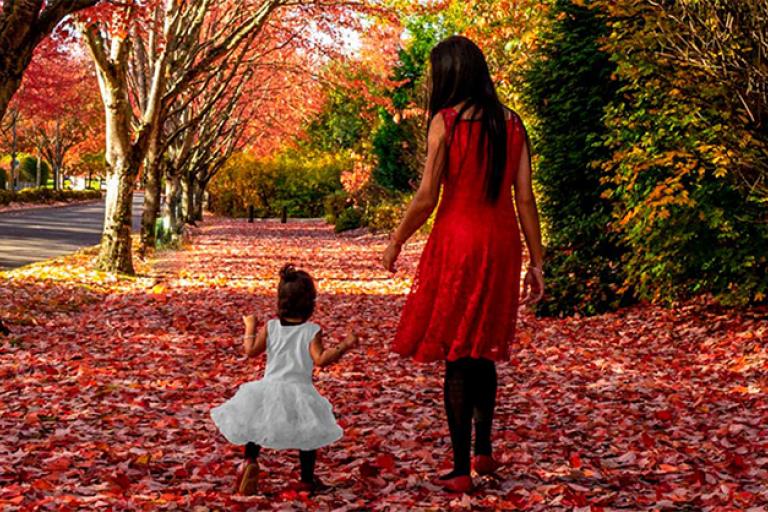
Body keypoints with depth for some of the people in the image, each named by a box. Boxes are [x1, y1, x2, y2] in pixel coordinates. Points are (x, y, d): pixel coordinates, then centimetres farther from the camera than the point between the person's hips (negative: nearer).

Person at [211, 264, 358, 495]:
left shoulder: (270, 327, -2)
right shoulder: (312, 331, -10)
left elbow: (251, 351, 0)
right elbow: (320, 359, -17)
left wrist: (250, 327, 14)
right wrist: (344, 346, -12)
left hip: (269, 388, 2)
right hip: (298, 392, -2)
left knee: (255, 426, 21)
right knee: (308, 435, 14)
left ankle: (250, 461, -2)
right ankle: (307, 480, 19)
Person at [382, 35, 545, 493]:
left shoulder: (446, 120, -8)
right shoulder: (511, 122, 6)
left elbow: (426, 198, -10)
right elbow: (525, 197, 3)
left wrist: (395, 243, 4)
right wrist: (537, 262, 8)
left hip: (458, 241, -5)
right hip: (502, 244, 5)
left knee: (456, 357, 3)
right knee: (483, 352, 21)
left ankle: (462, 470, 7)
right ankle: (484, 451, 27)